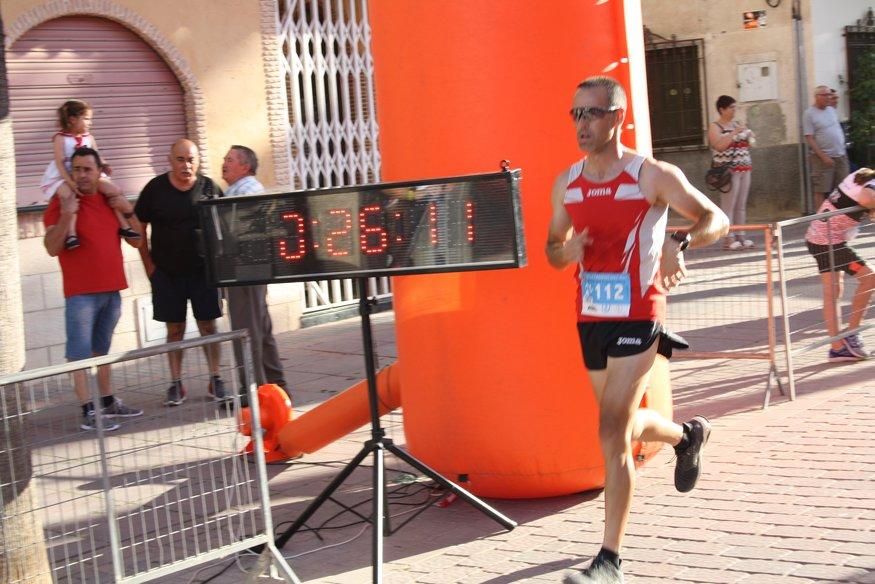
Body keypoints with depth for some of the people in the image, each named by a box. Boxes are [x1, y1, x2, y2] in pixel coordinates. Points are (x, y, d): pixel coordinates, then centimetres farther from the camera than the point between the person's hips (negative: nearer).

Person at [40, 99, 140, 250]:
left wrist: (103, 166, -15)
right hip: (62, 178, -6)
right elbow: (60, 163, -15)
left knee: (114, 190, -7)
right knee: (69, 195, -38)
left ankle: (124, 226, -2)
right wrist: (70, 182, -28)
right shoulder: (61, 138, -6)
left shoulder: (89, 138, 10)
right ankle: (71, 233, -42)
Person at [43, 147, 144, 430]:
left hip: (111, 290, 6)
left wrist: (129, 212, -2)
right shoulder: (61, 202, -5)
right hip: (80, 293, -6)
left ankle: (108, 402, 23)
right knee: (79, 353, -8)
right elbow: (52, 248, -14)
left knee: (102, 350, 16)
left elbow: (136, 241, 14)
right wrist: (66, 215, -25)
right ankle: (88, 411, -9)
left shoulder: (110, 200, 12)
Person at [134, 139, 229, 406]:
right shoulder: (155, 189, -5)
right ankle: (176, 384, 12)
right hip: (166, 273, 0)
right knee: (175, 329, 5)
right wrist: (149, 265, -1)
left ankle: (215, 380, 12)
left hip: (202, 270, 0)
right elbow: (138, 227, 3)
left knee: (208, 325, 3)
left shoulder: (209, 188, -3)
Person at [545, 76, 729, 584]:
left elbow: (717, 220, -4)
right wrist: (566, 251, -9)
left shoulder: (653, 176, -9)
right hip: (591, 317, 6)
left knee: (613, 433, -12)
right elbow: (553, 249, 16)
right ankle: (688, 435, 56)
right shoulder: (566, 184, 6)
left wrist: (678, 243, -24)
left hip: (637, 317, -6)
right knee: (626, 422, 21)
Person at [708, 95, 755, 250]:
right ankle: (728, 239, -8)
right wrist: (734, 133, -20)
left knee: (741, 205, 7)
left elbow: (749, 142, 25)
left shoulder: (738, 124, 17)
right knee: (728, 205, -9)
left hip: (744, 169, 7)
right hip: (728, 170, -7)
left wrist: (749, 134, 4)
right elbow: (719, 146, -20)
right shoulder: (715, 127, -4)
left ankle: (740, 236, 11)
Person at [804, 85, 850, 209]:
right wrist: (823, 157, -18)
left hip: (841, 155, 6)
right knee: (820, 190, -5)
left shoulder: (832, 110, 12)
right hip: (823, 157, -6)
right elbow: (809, 138, -12)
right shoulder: (809, 114, -8)